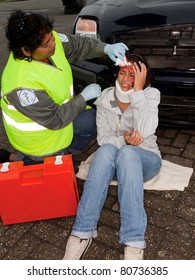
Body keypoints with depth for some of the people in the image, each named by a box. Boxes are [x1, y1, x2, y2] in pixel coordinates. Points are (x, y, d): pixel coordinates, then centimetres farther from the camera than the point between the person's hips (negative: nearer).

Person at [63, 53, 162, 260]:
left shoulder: (150, 95, -8)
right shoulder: (105, 98, -1)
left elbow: (145, 132, -25)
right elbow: (103, 138, -5)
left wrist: (138, 91, -26)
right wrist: (123, 140, -26)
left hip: (145, 159, -1)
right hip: (113, 158, 2)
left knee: (126, 154, -38)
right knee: (106, 149, -35)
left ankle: (133, 245, -40)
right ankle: (82, 233, -35)